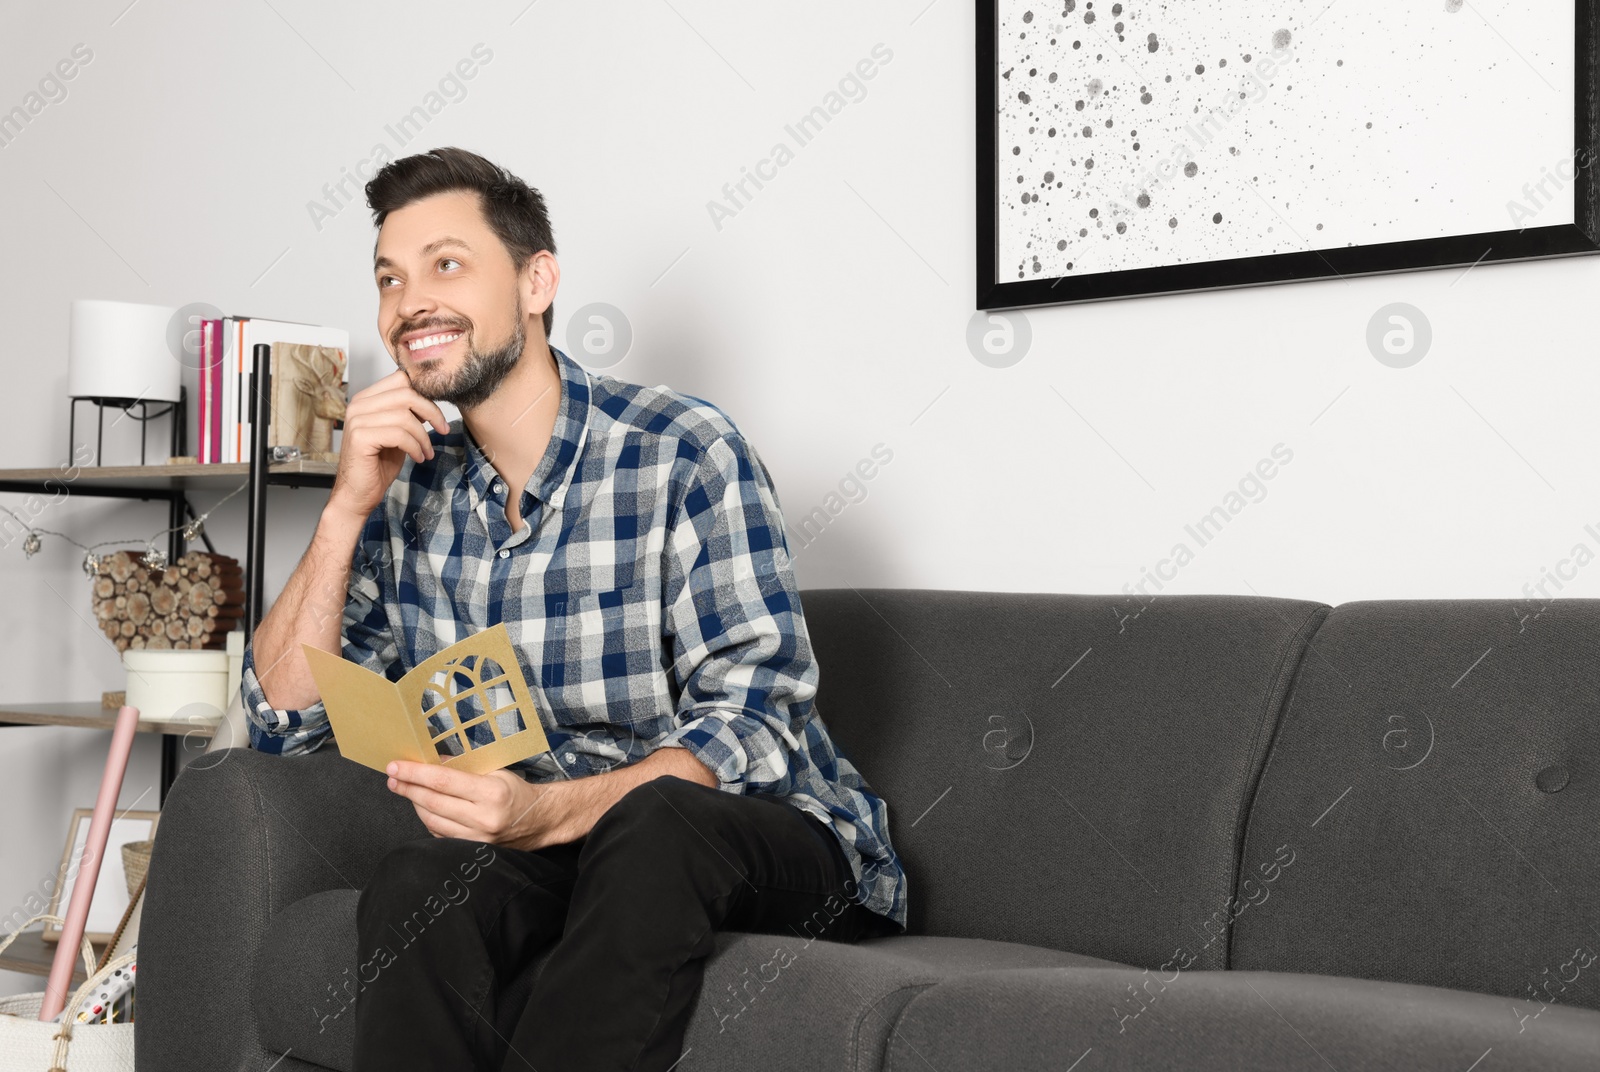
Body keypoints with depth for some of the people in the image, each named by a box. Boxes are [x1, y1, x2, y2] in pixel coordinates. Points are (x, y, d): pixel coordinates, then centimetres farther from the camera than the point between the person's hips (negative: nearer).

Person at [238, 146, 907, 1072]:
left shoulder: (687, 453, -12)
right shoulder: (408, 490, 5)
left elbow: (754, 727, -18)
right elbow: (284, 719, 2)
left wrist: (546, 811, -34)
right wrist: (347, 510, -10)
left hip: (769, 835, -3)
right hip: (546, 843, 3)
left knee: (651, 825, -37)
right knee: (417, 883, -30)